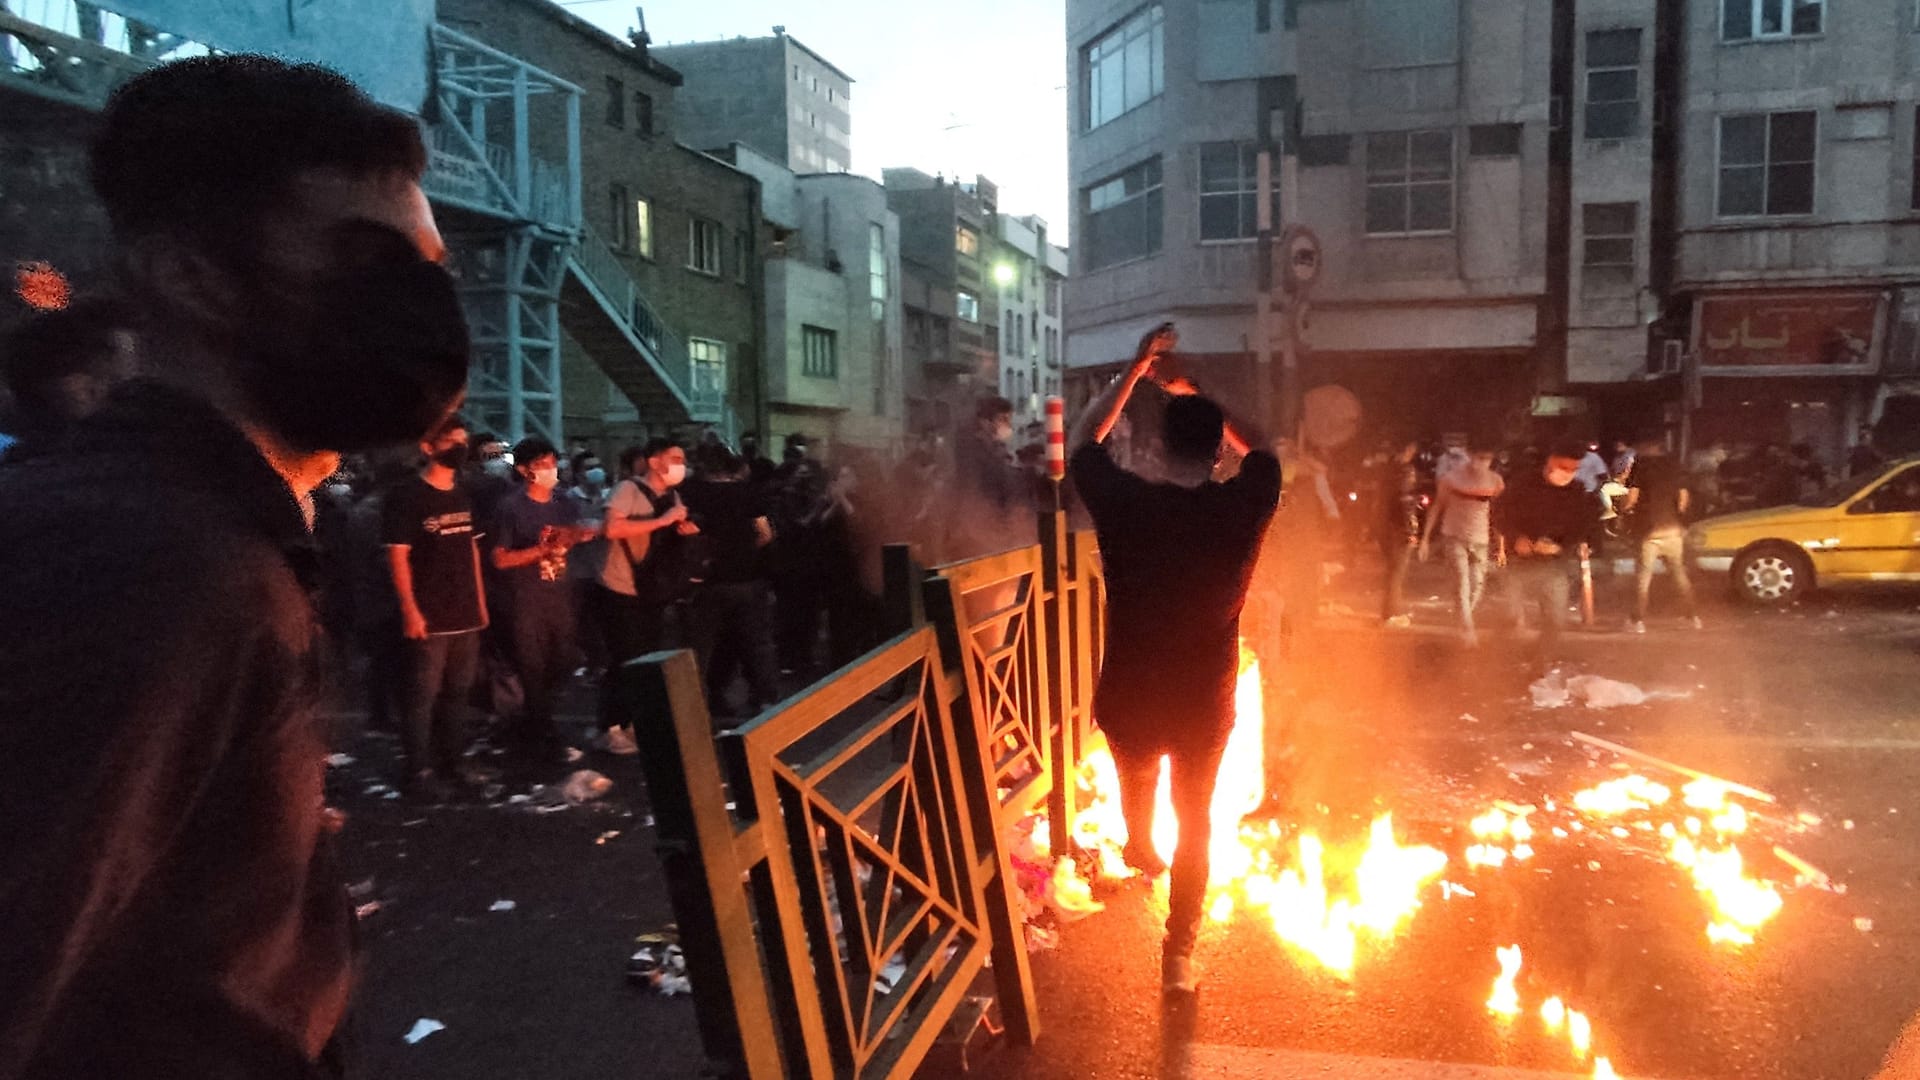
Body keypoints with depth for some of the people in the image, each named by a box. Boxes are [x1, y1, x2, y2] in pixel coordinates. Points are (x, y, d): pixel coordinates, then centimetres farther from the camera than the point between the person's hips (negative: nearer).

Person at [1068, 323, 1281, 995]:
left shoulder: (1125, 504, -20)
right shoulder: (1243, 506, -17)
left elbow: (1082, 442, 0)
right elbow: (1259, 451, 7)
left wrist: (1136, 369, -1)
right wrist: (1201, 396, 8)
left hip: (1130, 699, 1)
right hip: (1206, 702, 0)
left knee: (1136, 779, 33)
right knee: (1195, 822, 19)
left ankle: (1141, 852, 62)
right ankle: (1178, 955, 23)